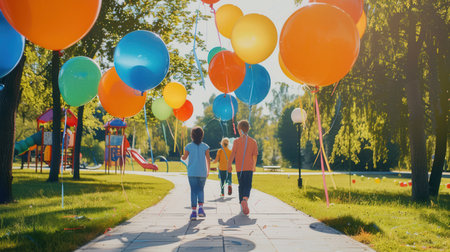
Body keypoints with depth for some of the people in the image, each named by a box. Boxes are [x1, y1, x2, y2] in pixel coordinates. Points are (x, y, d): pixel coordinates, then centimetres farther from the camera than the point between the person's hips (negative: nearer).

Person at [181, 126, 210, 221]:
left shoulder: (189, 146, -2)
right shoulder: (205, 146, -1)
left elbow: (184, 157, 10)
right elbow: (208, 159, 1)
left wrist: (182, 156, 34)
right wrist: (208, 170, 12)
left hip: (192, 173, 0)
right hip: (202, 172, 1)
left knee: (193, 191, 3)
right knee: (200, 190, 15)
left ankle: (194, 211, -3)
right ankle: (200, 208, -2)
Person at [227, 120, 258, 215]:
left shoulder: (236, 141, -3)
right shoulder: (253, 141, 2)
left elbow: (232, 154, -7)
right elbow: (255, 156, 5)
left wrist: (229, 165, 2)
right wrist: (254, 166, 19)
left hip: (239, 168, 0)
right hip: (249, 167, 0)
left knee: (241, 186, 13)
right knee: (248, 186, -1)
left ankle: (242, 204, 17)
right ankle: (245, 199, -29)